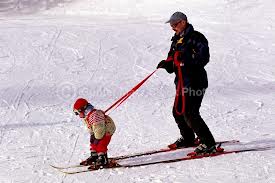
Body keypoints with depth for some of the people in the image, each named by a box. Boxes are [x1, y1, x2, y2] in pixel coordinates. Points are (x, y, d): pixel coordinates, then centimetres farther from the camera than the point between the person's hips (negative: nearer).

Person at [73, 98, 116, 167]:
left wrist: (98, 138, -23)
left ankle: (103, 159, -4)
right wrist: (92, 135, 11)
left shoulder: (94, 115, -32)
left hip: (107, 130, -11)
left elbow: (99, 128, -31)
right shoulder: (87, 116, 4)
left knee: (100, 144, -14)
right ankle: (94, 156, 28)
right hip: (98, 131, 11)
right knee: (93, 143, 15)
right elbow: (90, 127, 18)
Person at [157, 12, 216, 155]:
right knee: (177, 111, 15)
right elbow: (173, 62, 17)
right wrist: (166, 64, -4)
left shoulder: (196, 38, -10)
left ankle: (209, 144, -6)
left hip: (195, 82, -9)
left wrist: (185, 58, -30)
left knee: (189, 114, -14)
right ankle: (188, 139, 36)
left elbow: (203, 58, -21)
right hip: (182, 83, 9)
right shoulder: (177, 40, 15)